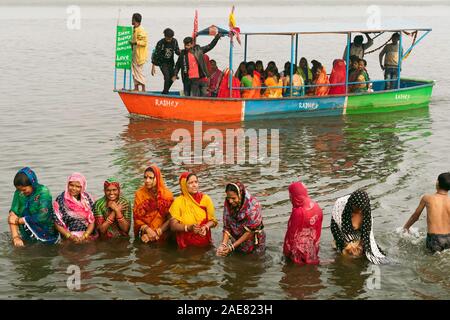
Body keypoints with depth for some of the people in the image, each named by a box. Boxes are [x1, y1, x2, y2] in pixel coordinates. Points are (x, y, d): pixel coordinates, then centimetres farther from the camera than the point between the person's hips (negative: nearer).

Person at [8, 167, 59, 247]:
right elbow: (13, 213, -7)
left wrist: (18, 220, -16)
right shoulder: (18, 193, -2)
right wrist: (15, 237, -19)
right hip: (26, 237, 5)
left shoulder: (43, 192, -15)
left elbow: (42, 217, -22)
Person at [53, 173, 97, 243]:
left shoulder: (88, 199, 4)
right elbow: (58, 224, -1)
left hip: (88, 237, 2)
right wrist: (71, 237, -13)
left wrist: (84, 236, -12)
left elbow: (92, 221, 3)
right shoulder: (60, 200, -2)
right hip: (68, 239, -2)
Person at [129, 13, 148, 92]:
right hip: (134, 53, 10)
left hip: (140, 55, -10)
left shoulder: (141, 30, -16)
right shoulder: (134, 29, 13)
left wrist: (135, 43, -27)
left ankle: (143, 89, 1)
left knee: (139, 71, -5)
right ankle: (136, 88, 17)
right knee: (134, 71, 11)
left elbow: (144, 42, -21)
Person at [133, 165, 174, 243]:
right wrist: (147, 230, -15)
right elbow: (137, 218, 1)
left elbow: (170, 219, -1)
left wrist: (158, 232, -13)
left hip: (162, 236, -1)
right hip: (144, 235, 1)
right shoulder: (139, 193, 2)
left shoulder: (167, 194, -1)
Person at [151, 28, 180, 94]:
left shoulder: (174, 41, -8)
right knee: (167, 77, -19)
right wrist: (153, 66, -15)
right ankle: (165, 92, -8)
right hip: (163, 63, -4)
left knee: (172, 78, 3)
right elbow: (156, 54, -14)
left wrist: (180, 53, -21)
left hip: (171, 63, 5)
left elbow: (177, 51, 5)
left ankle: (164, 92, 21)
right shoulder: (160, 43, -18)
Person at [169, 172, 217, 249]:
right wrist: (189, 228, -20)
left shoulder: (206, 199, 2)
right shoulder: (178, 202, -2)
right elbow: (173, 225, -5)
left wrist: (205, 227, -15)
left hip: (204, 242, 1)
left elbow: (213, 221, 6)